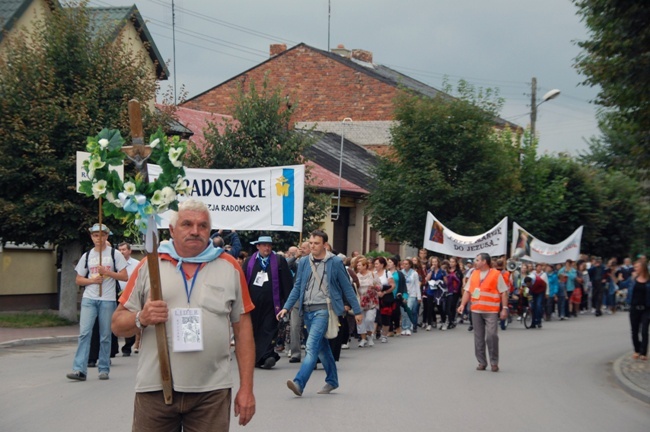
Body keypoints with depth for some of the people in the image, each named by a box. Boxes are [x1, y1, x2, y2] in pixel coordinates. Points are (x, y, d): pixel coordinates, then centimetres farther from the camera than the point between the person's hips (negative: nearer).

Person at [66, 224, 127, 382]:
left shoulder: (114, 254, 4)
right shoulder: (87, 256, 11)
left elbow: (124, 276, -1)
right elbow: (78, 280, 13)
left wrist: (107, 272, -12)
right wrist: (93, 280, -6)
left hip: (108, 299, -2)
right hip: (89, 299, 2)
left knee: (105, 335, 3)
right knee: (84, 332, -10)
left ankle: (104, 369, 12)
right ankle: (79, 369, -13)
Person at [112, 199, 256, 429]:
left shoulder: (229, 267, 8)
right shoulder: (149, 265, 7)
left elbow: (243, 329, 9)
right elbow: (118, 324, 8)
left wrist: (246, 388, 4)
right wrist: (141, 319, -14)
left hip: (212, 392, 0)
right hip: (155, 389, 0)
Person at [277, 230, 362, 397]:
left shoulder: (335, 262, -3)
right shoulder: (304, 262, 8)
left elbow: (347, 287, 2)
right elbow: (297, 287, 11)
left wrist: (357, 311, 4)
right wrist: (286, 307, 0)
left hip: (323, 309, -5)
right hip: (307, 310, 5)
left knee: (312, 345, -17)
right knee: (322, 346, 15)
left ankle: (299, 383, -25)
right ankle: (332, 380, 28)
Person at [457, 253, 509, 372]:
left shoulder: (496, 274, -2)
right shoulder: (474, 274, 12)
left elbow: (503, 292, -2)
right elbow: (467, 290, 13)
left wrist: (504, 308, -8)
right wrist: (463, 304, 0)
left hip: (491, 311, -5)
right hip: (476, 310, 5)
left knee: (491, 335, -13)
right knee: (479, 337, 7)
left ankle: (494, 362, 0)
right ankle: (482, 362, 16)